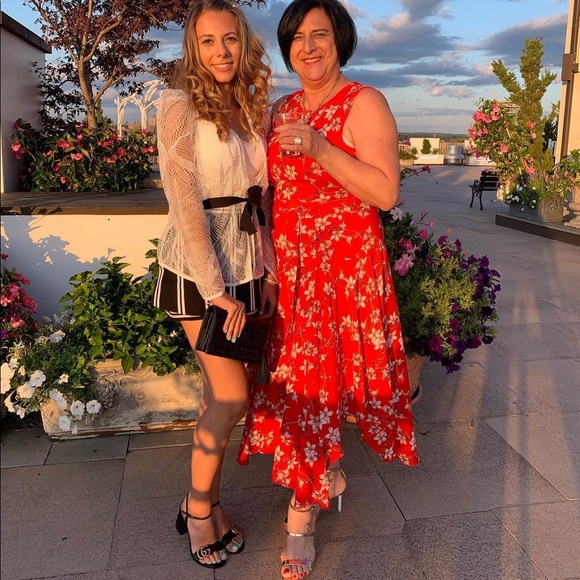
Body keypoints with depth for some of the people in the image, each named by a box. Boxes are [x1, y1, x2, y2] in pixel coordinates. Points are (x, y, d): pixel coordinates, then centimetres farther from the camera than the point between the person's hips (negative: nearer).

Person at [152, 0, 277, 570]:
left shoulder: (253, 108, 10)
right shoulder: (180, 104, -9)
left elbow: (259, 196, 12)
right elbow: (185, 204, -15)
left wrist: (267, 269, 5)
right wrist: (217, 291, -16)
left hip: (246, 266, 6)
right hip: (196, 269, -6)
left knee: (222, 392, 10)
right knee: (232, 394, -3)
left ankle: (204, 501, 29)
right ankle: (199, 508, 20)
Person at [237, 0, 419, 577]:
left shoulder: (364, 103, -6)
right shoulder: (283, 110, 15)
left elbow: (386, 192, -15)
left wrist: (321, 149, -23)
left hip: (346, 265, -6)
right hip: (289, 264, 6)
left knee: (318, 376, -4)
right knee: (297, 373, 8)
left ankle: (302, 515, 13)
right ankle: (328, 475, 33)